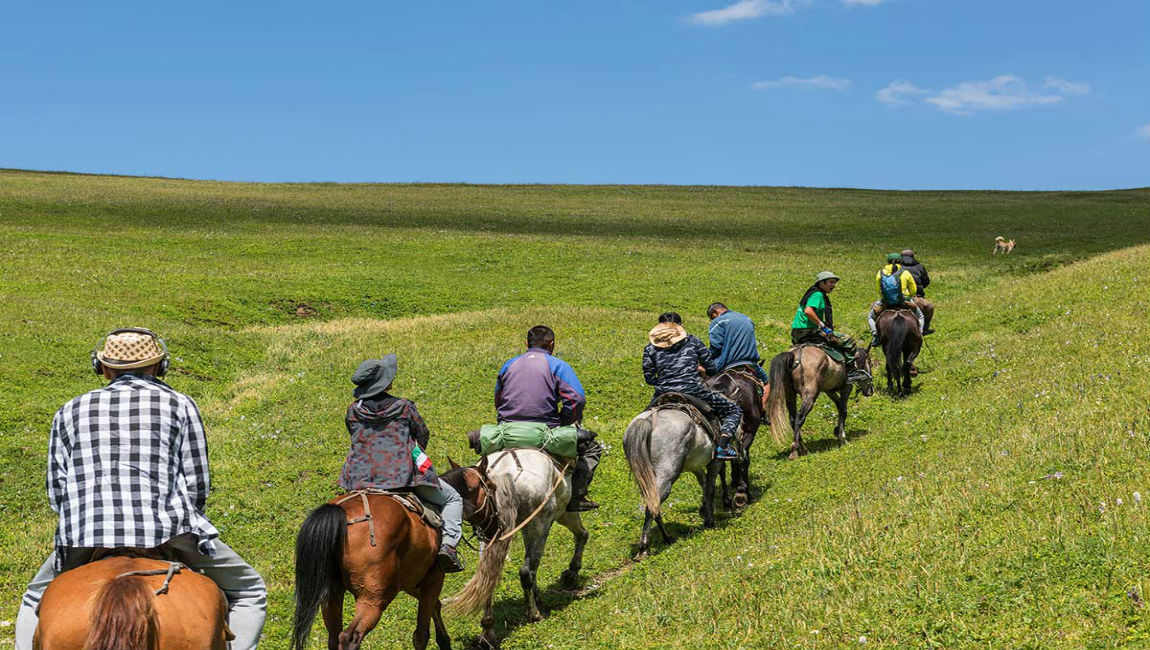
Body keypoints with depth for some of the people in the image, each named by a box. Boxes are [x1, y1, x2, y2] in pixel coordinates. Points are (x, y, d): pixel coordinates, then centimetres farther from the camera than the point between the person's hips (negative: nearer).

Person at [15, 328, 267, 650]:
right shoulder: (178, 403, 14)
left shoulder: (70, 412, 21)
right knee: (249, 593, 16)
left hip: (84, 535, 3)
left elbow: (56, 493, 14)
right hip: (166, 528, -2)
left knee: (36, 602, 32)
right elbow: (198, 486, 8)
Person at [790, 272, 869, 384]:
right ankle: (851, 371, -11)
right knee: (847, 340, -11)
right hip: (809, 333, -11)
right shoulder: (818, 294, -10)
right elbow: (808, 311, -27)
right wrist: (822, 325, -22)